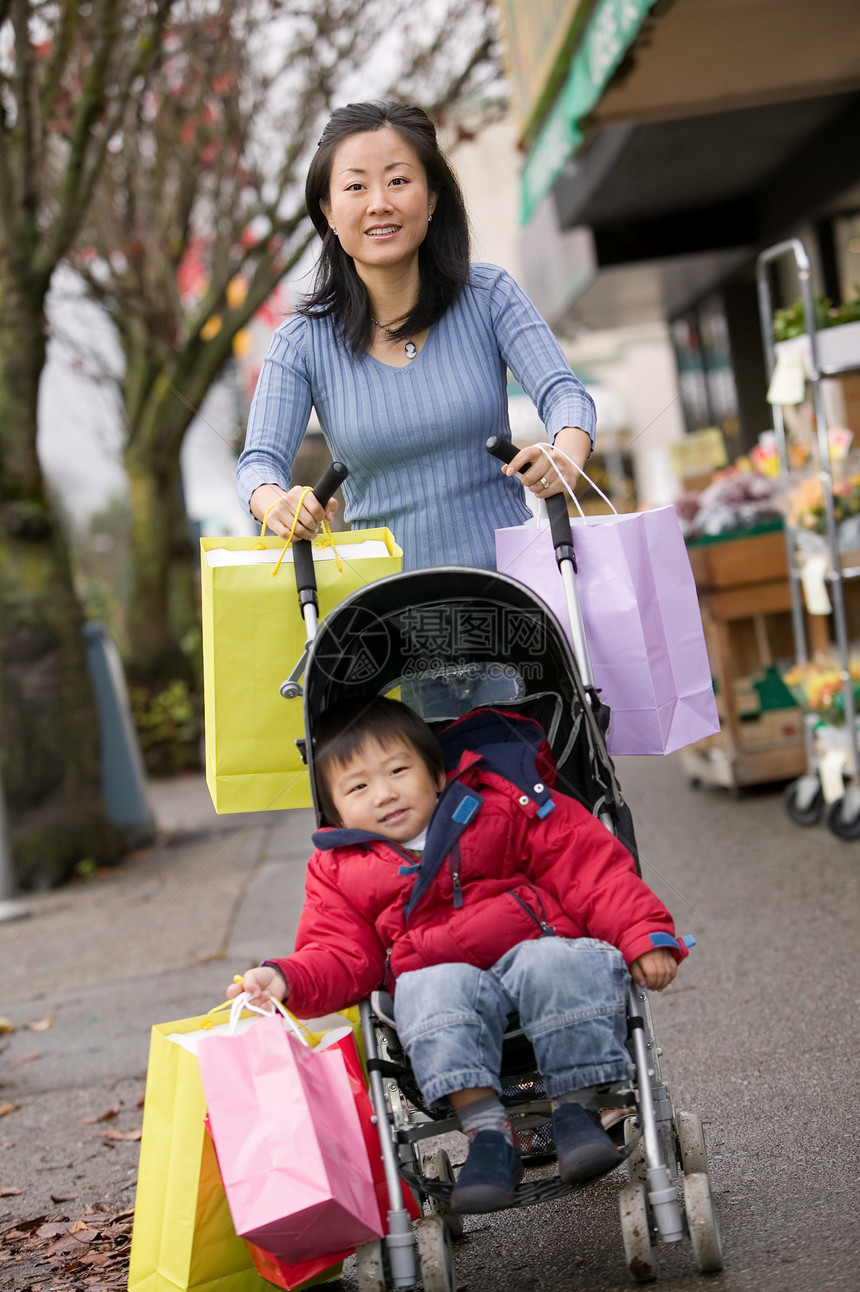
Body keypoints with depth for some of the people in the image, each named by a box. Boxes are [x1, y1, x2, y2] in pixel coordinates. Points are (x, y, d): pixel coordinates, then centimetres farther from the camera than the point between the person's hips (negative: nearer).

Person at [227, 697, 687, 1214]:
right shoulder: (340, 873, 14)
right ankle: (487, 1132, -34)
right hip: (444, 975, 1)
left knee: (559, 964, -35)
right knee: (434, 990, -34)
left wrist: (644, 936, -11)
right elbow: (341, 957, 8)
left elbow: (593, 869, 2)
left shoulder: (503, 810, 7)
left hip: (537, 950, 0)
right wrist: (286, 978, -14)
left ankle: (578, 1110, -25)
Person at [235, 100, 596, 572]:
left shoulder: (489, 296, 3)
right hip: (384, 592, 1)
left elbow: (564, 393, -6)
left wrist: (565, 459, -30)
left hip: (507, 572, -1)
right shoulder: (303, 342, 2)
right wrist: (277, 502, -30)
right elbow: (259, 460, -4)